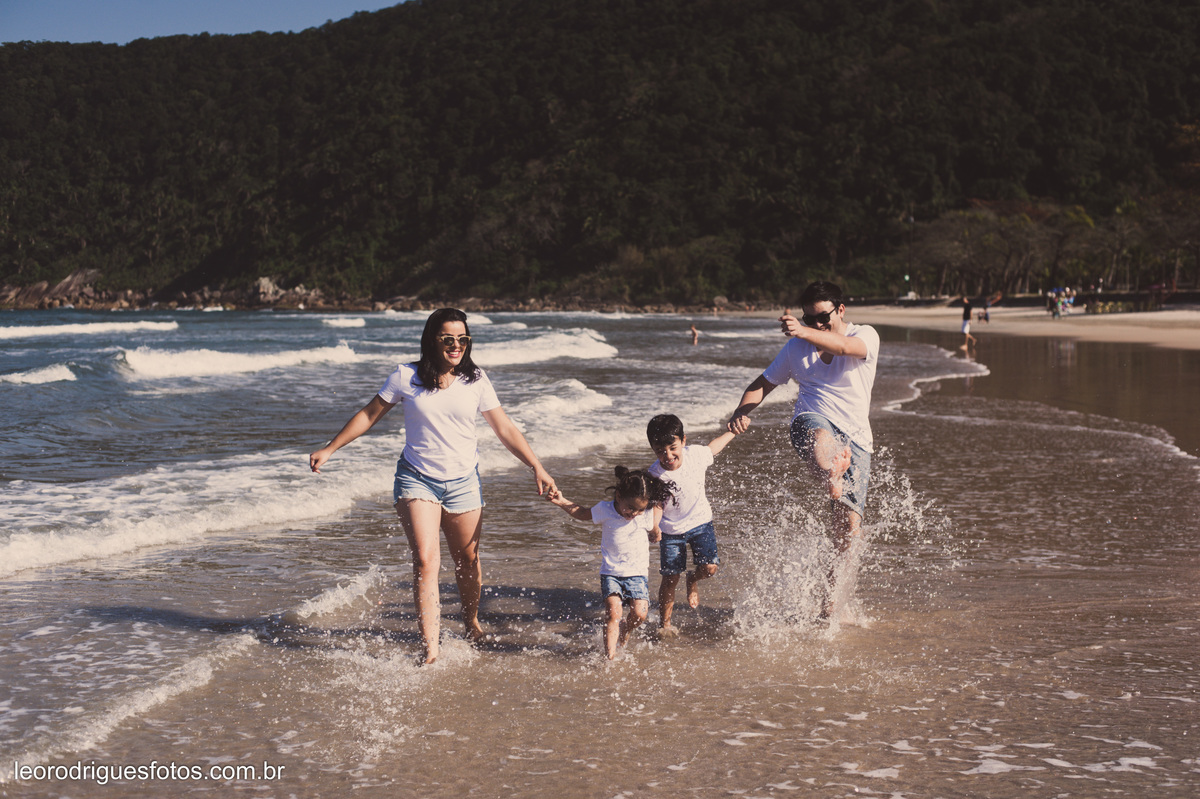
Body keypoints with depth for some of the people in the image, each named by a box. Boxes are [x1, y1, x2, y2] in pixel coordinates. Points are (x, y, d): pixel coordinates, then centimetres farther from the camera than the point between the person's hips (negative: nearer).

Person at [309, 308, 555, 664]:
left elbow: (505, 429, 3)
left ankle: (471, 622, 39)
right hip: (416, 478, -2)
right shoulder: (406, 377, -4)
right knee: (426, 560, -15)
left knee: (468, 561, 12)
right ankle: (431, 647, -16)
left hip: (463, 481, 2)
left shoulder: (476, 381, -1)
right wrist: (329, 449, 5)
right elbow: (369, 415, 5)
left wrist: (537, 468, -3)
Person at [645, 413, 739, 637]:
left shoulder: (695, 455, -18)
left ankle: (693, 580, 26)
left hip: (700, 520, 2)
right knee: (670, 577, 1)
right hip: (671, 529, -2)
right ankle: (664, 623, 21)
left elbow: (714, 447, 4)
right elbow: (656, 505, -26)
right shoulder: (654, 476, -25)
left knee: (709, 567, -11)